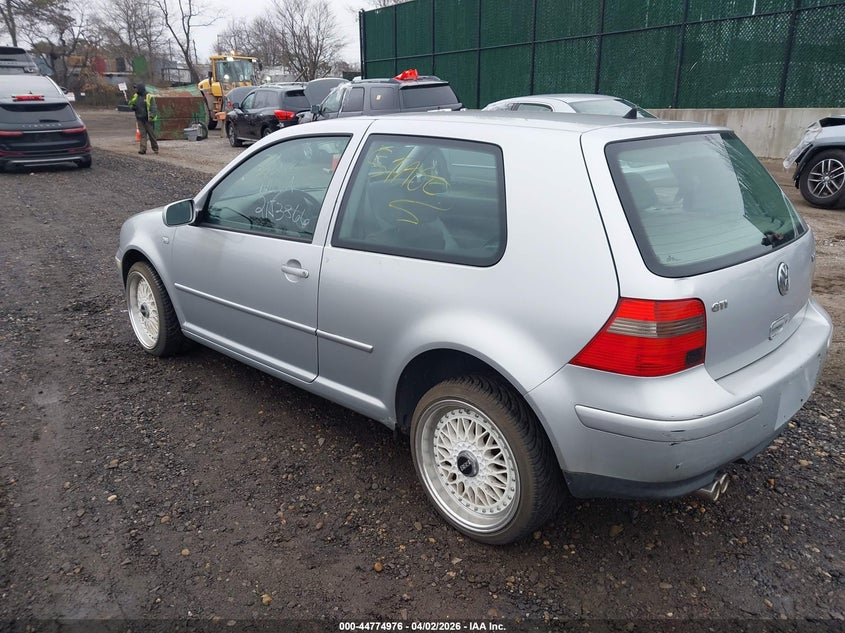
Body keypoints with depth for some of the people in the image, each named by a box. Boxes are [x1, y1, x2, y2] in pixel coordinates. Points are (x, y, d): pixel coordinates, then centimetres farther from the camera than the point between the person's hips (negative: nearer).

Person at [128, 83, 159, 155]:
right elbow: (131, 104, 21)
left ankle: (155, 149, 15)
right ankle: (143, 149, -5)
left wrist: (152, 116, -25)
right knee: (142, 134, 0)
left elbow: (153, 108, -13)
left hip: (148, 119, -5)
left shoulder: (149, 97, -9)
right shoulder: (135, 96, 10)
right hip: (140, 119, 5)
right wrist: (132, 106, -3)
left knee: (151, 134, 3)